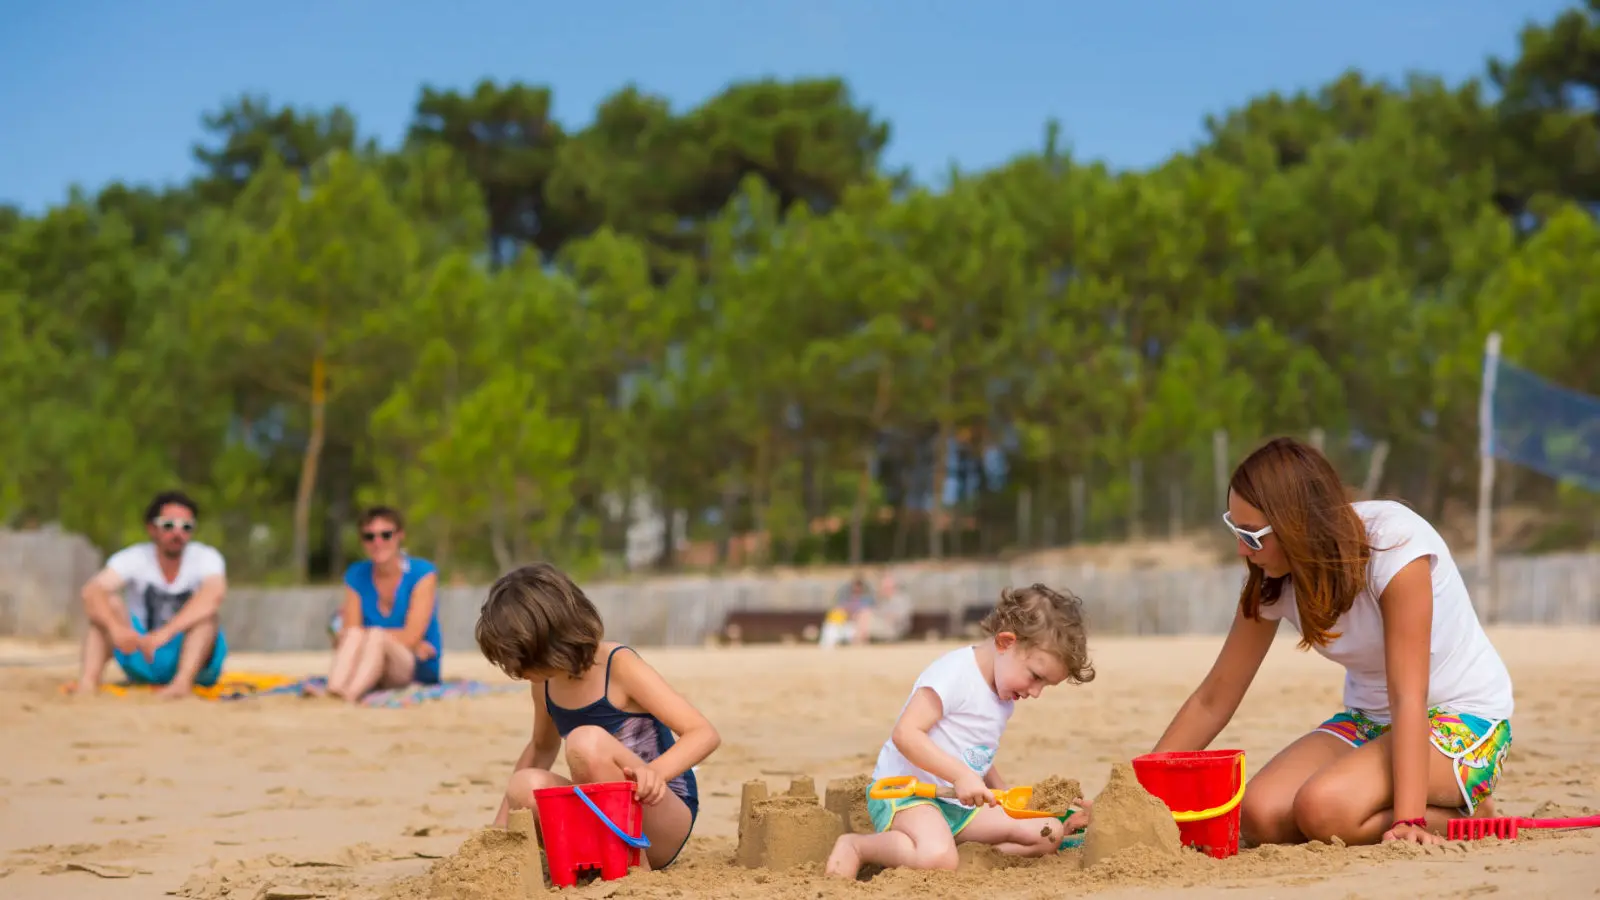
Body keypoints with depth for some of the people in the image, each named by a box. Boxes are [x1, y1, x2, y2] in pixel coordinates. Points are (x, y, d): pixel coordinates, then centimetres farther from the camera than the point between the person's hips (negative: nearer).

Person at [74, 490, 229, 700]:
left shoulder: (206, 558, -10)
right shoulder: (135, 558, -6)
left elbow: (213, 595, -33)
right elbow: (92, 592, -24)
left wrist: (165, 633, -46)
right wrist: (116, 628, -45)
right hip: (144, 660, 1)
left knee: (205, 612, -28)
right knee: (109, 603, -19)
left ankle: (183, 682, -48)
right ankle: (87, 682, -37)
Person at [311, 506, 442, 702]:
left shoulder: (422, 573, -5)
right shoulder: (356, 576, 7)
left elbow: (411, 637, -12)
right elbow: (351, 632, -5)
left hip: (421, 670, -3)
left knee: (376, 637, -33)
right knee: (355, 636, -29)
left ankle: (348, 694, -63)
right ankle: (331, 690, -57)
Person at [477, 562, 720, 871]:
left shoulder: (619, 666, -15)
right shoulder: (544, 683, 4)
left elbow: (704, 734, -22)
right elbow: (542, 747, 25)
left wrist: (655, 772, -42)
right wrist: (501, 824, 15)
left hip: (663, 814, -6)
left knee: (587, 741, -32)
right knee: (525, 786, -23)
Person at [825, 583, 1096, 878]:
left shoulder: (1004, 697, 14)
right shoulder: (956, 673, -16)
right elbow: (905, 733, -24)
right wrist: (961, 774, -29)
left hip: (961, 804, 9)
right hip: (904, 791, -9)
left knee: (1048, 835, -4)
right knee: (938, 858, -38)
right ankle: (856, 845, -13)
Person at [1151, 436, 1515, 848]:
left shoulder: (1394, 543, -24)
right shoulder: (1272, 580, -6)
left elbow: (1408, 696, -28)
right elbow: (1213, 699, -1)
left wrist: (1409, 819, -36)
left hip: (1464, 720, -6)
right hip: (1369, 721, 7)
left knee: (1323, 807, -32)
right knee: (1262, 813, -21)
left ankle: (1466, 816, -5)